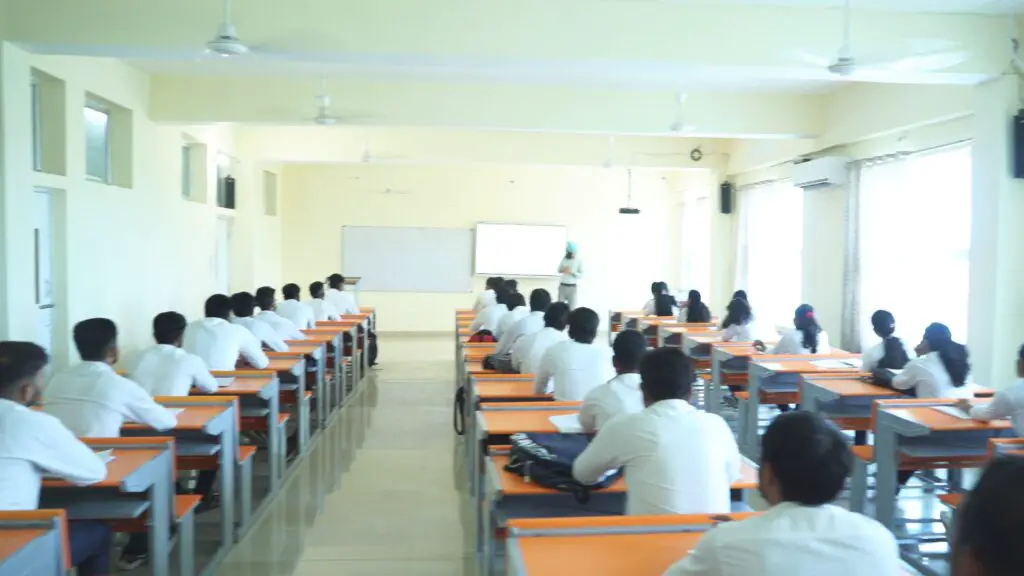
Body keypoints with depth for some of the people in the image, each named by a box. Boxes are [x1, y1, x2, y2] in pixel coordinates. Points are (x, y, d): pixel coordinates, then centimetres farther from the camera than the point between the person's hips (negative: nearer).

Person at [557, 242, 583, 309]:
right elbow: (559, 270, 15)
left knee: (571, 308, -5)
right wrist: (562, 270, -8)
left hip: (572, 287, -3)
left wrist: (572, 272, -20)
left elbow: (581, 274, -7)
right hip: (562, 286, 3)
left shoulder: (579, 261, -4)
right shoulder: (564, 259, 5)